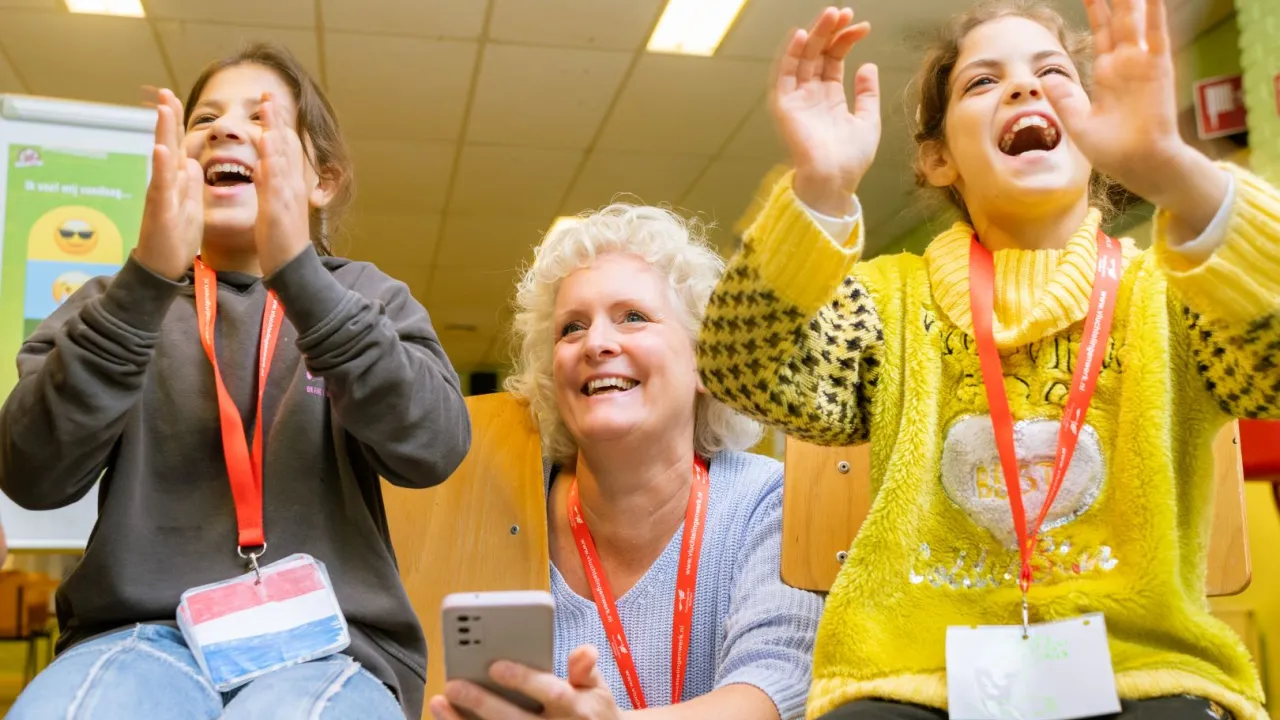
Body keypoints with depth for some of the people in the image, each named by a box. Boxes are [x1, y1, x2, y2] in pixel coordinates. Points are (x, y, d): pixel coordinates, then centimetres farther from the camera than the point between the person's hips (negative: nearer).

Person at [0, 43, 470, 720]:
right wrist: (147, 278, -16)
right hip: (142, 631, 1)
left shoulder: (369, 300, 11)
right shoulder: (121, 303, 12)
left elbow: (433, 448, -9)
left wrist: (297, 271, -19)